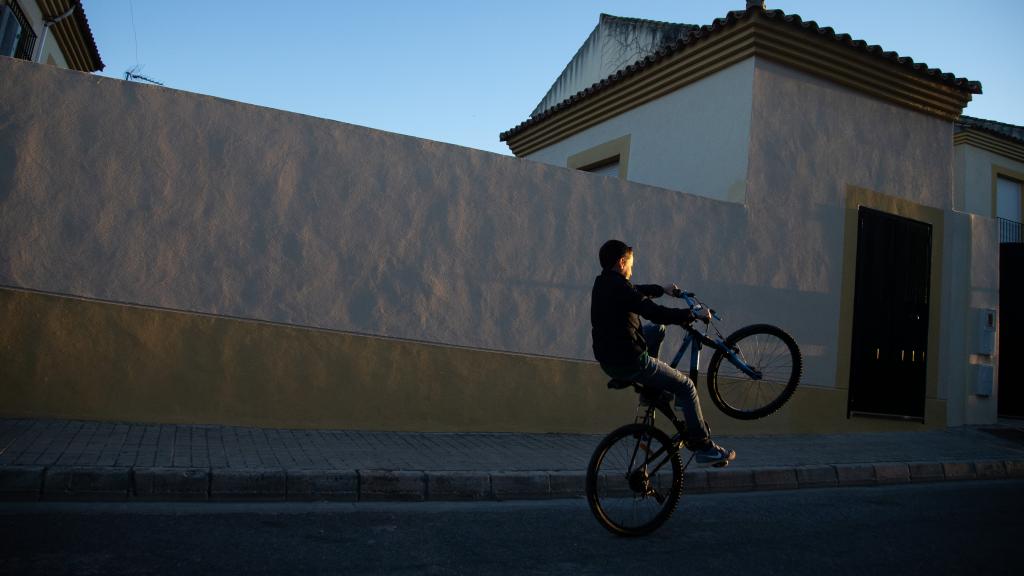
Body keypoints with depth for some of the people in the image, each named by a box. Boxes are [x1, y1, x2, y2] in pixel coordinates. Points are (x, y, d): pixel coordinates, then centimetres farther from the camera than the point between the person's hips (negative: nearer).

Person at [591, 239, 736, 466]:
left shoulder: (603, 283, 9)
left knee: (656, 330, 28)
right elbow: (657, 313, -24)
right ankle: (704, 447, 7)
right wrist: (694, 314, -12)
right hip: (629, 362, -9)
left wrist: (662, 289, 41)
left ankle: (650, 385, 31)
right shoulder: (620, 288, -20)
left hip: (608, 360, 9)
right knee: (686, 386, 2)